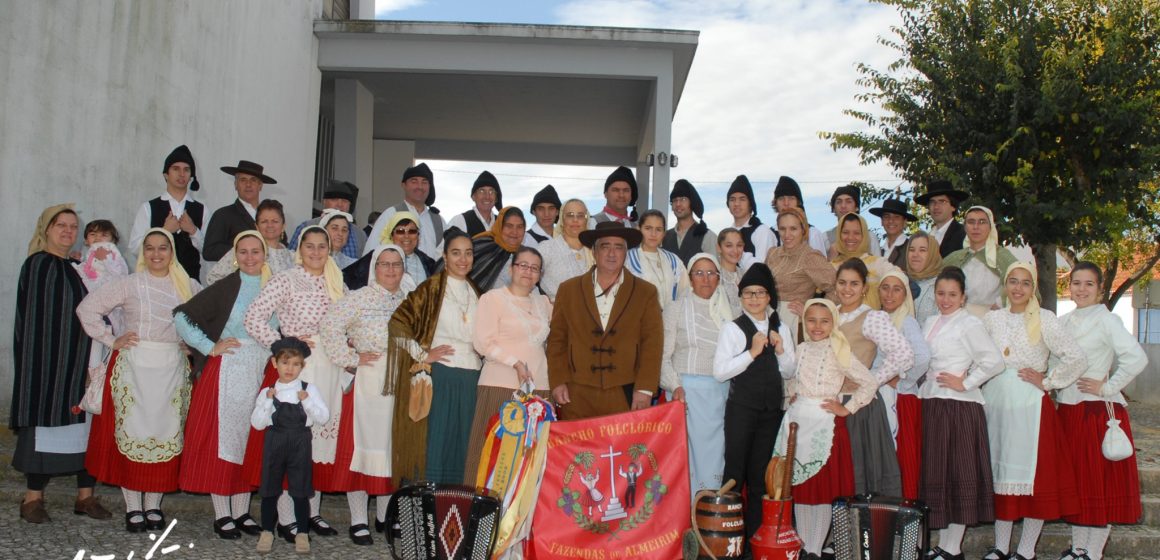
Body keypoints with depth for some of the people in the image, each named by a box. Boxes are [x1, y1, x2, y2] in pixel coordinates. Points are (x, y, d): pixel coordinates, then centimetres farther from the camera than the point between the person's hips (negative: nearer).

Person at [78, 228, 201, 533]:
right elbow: (87, 307, 1)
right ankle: (133, 507, 6)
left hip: (173, 367, 2)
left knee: (167, 432, 2)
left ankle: (153, 505, 12)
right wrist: (111, 340, -3)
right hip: (135, 365, -2)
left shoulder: (187, 286, 8)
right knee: (133, 430, -2)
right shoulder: (130, 284, 1)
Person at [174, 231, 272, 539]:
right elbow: (182, 316, -6)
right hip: (227, 372, -3)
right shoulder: (225, 287, -5)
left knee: (252, 441, 9)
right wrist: (210, 347, -8)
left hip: (262, 374, 4)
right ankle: (222, 514, 9)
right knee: (222, 436, 0)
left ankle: (241, 511, 20)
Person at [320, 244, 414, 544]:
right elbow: (329, 327, -12)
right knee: (363, 444, -1)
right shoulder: (359, 298, -3)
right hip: (368, 382, -4)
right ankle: (358, 521, 6)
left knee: (393, 446, 9)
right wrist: (351, 359, -12)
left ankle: (385, 516, 22)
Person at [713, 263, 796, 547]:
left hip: (771, 409, 4)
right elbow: (719, 372, -13)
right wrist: (752, 353, -17)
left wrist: (781, 351, -6)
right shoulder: (732, 328, -5)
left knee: (760, 473, 11)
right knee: (735, 470, 1)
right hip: (741, 407, -4)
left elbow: (789, 373, 13)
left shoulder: (780, 329, 9)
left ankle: (755, 533, 20)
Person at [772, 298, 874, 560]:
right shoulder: (800, 349, 8)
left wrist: (847, 409, -7)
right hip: (797, 421, 4)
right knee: (799, 487, 7)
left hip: (825, 424, -4)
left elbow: (869, 383, -5)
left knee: (823, 489, 1)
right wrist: (794, 397, 6)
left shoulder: (839, 352, -5)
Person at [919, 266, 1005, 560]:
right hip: (931, 404, 7)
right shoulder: (930, 323, 15)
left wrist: (966, 383, -13)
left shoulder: (969, 323, -7)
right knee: (935, 475, 9)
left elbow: (994, 361, -15)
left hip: (959, 406, -7)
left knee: (958, 474, -1)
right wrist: (922, 393, 9)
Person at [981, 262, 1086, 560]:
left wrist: (1046, 382, -7)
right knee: (999, 474, 7)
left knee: (1033, 473, -1)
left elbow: (1077, 359, -7)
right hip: (995, 402, 3)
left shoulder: (1045, 320, -2)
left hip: (1030, 405, -3)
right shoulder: (991, 318, 8)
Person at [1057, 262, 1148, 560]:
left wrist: (1106, 387, -15)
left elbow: (1137, 358, -18)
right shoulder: (1062, 322, 11)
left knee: (1101, 480, 0)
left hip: (1099, 411, -6)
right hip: (1067, 410, 6)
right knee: (1074, 480, 11)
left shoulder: (1106, 320, -8)